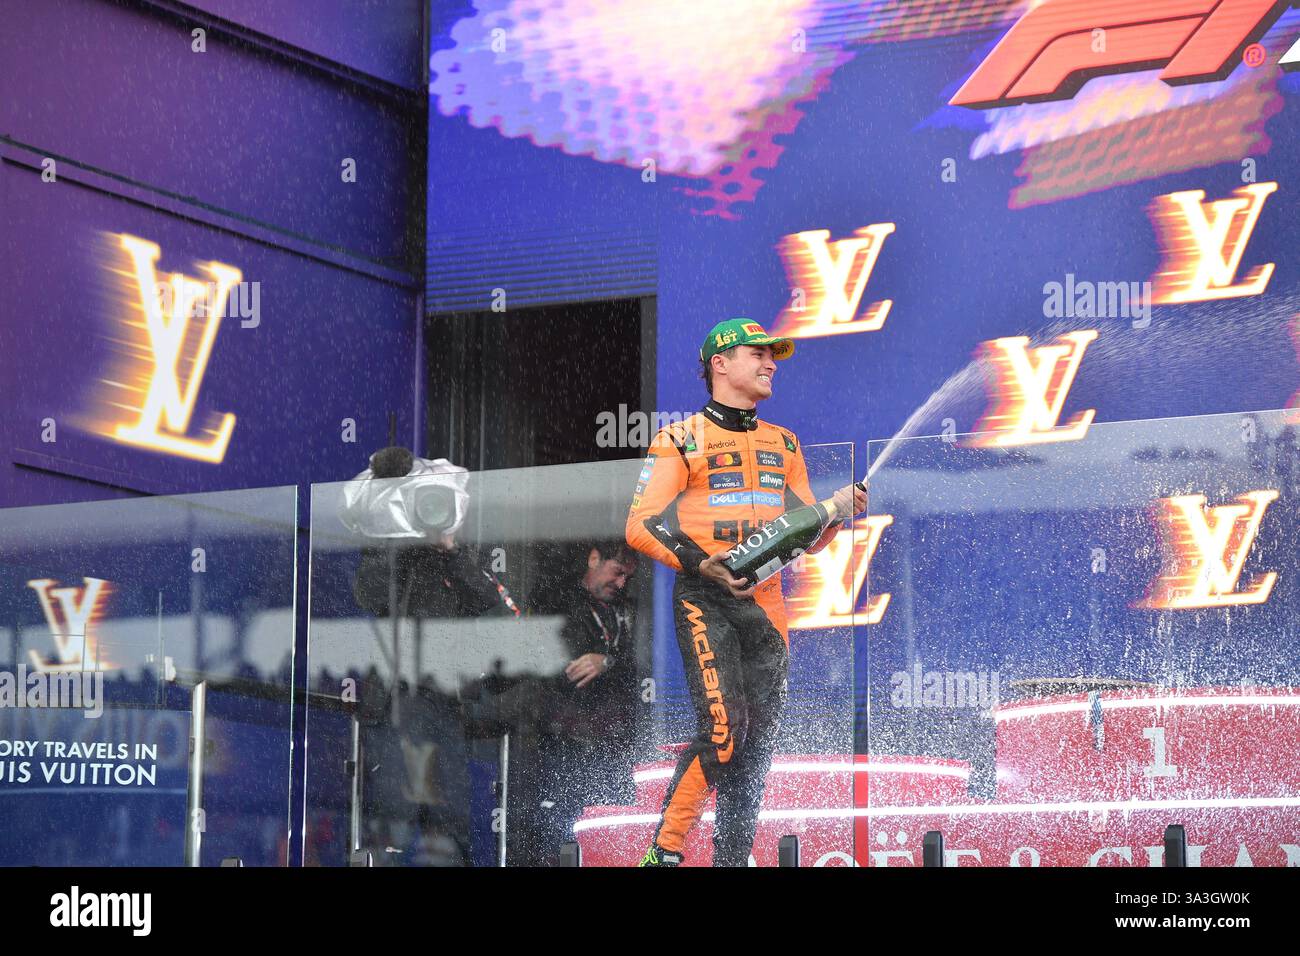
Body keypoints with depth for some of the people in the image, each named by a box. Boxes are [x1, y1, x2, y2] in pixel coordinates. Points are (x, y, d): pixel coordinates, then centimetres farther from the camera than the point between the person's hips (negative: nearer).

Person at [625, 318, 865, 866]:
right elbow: (641, 525, -6)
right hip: (705, 601, -6)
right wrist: (698, 562, -20)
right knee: (722, 726, -20)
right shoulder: (681, 440, 1)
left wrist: (836, 512, -4)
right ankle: (664, 853, -12)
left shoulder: (784, 446, 19)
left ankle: (733, 858, 11)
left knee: (757, 742, 3)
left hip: (765, 605, 6)